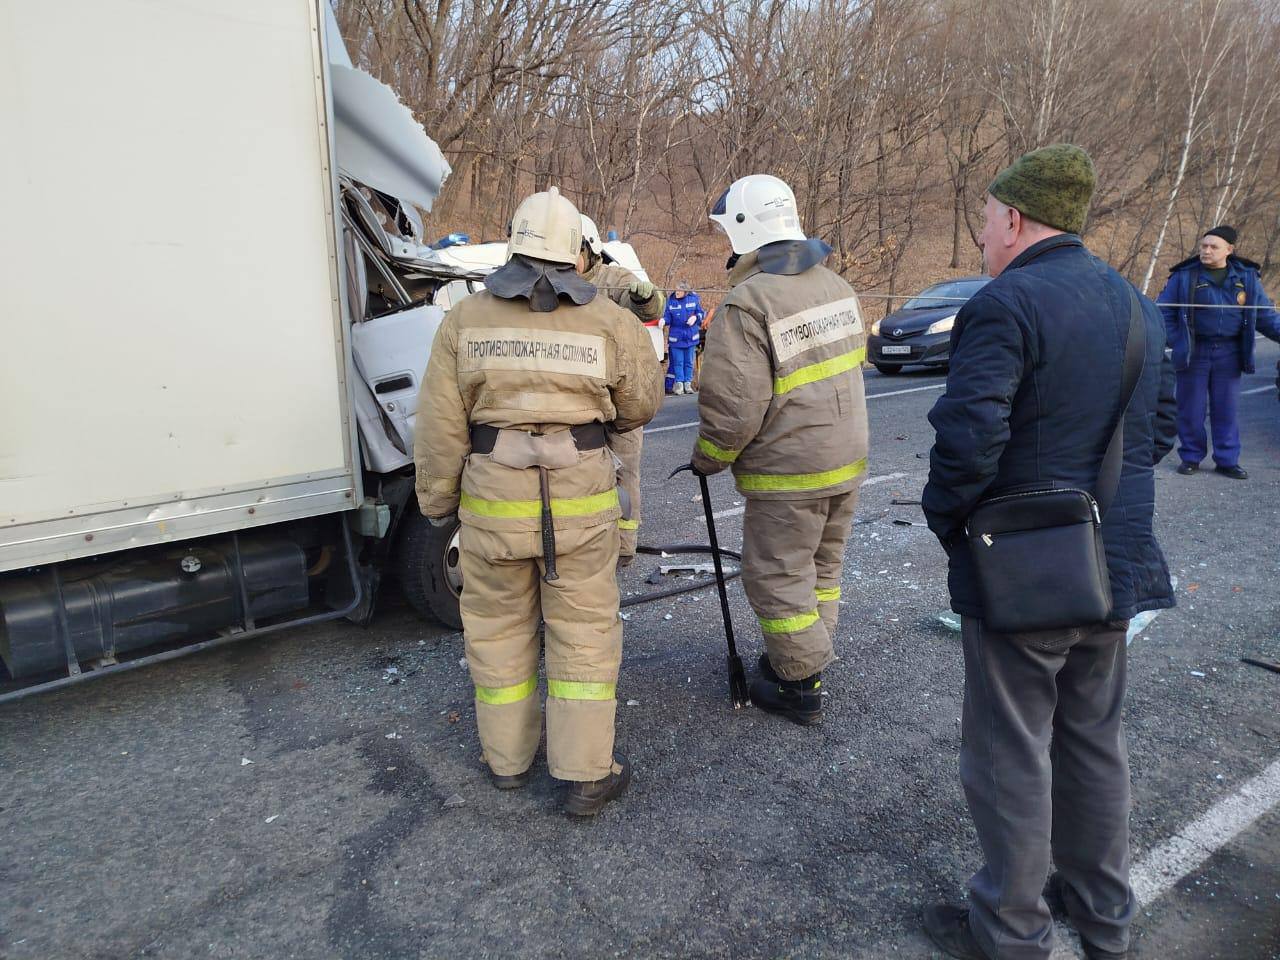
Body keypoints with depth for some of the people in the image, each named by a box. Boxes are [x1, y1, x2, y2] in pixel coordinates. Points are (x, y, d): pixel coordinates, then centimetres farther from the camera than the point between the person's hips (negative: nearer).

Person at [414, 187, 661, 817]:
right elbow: (640, 407, 7)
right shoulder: (610, 322, -4)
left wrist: (437, 500, 10)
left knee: (499, 628, 18)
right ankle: (585, 775, 19)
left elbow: (440, 427, -3)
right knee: (583, 631, 11)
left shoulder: (465, 320, -3)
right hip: (581, 499, -1)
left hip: (493, 501, 1)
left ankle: (507, 757, 33)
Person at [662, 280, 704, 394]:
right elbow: (668, 317, -3)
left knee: (689, 361, 9)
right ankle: (679, 383, 9)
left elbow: (700, 313, 5)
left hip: (690, 336, 1)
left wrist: (695, 317, -15)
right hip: (676, 337, -1)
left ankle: (687, 383, 18)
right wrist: (664, 320, -24)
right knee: (678, 361, 2)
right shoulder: (671, 301, -4)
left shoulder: (694, 298, -3)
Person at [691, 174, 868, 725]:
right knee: (821, 570, 20)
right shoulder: (834, 285, 6)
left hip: (788, 473, -8)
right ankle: (803, 661, 37)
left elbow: (734, 407, -23)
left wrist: (706, 460, -6)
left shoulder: (747, 304, -21)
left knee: (777, 580, 7)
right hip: (847, 460, 9)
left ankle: (800, 688, 19)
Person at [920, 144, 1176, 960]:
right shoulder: (1137, 304, 9)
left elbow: (967, 441, -25)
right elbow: (1159, 429, 13)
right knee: (1095, 739, 22)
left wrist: (945, 519, -8)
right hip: (1116, 565, 8)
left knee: (1011, 754, 7)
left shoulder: (1005, 305, -18)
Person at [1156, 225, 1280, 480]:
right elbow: (1163, 310, -1)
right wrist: (1176, 341, -11)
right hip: (1193, 353, -2)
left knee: (1226, 410, 7)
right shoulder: (1184, 276, -3)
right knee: (1191, 409, 3)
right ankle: (1190, 457, 16)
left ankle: (1227, 460, 16)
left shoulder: (1246, 277, 6)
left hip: (1229, 354, 2)